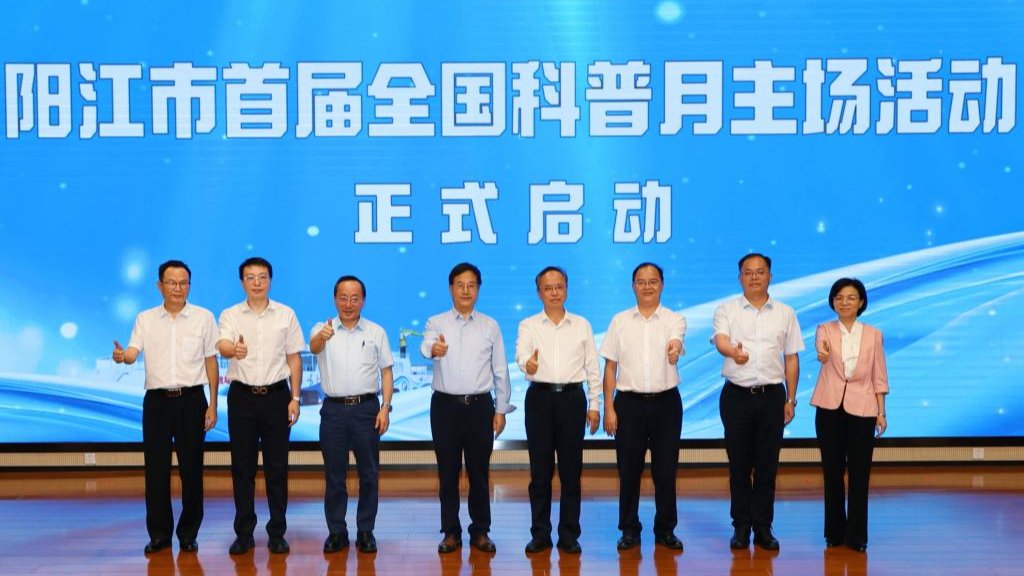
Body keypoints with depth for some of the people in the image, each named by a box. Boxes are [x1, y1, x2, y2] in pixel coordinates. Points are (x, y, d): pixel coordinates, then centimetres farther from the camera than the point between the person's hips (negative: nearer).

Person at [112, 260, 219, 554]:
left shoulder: (203, 317, 4)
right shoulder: (145, 319, 7)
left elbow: (211, 362, 5)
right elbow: (133, 352, -6)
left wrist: (212, 405, 1)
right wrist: (122, 356, -31)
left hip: (191, 399, -1)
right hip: (157, 400, 1)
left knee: (191, 469, 3)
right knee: (156, 469, 3)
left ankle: (188, 534, 15)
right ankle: (159, 535, 15)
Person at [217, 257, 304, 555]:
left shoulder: (286, 315, 4)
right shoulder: (230, 315, 1)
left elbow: (294, 359, 6)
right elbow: (222, 345, -18)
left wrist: (295, 399, 0)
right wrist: (233, 349, -43)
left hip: (276, 395, 0)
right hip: (242, 396, 0)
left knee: (277, 467, 4)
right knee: (242, 466, 5)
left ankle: (277, 533, 13)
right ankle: (244, 533, 15)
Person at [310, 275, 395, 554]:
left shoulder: (376, 332, 6)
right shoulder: (323, 330, 2)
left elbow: (386, 372, 7)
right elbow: (314, 347, -21)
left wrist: (385, 407, -4)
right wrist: (322, 336, -46)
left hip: (366, 408, 1)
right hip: (333, 409, 0)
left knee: (368, 473, 4)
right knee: (334, 474, 6)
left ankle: (366, 531, 14)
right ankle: (336, 532, 15)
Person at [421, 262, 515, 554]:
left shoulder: (490, 326, 6)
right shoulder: (436, 322, 1)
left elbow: (500, 370, 7)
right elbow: (426, 345, -22)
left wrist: (501, 410, 3)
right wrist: (433, 348, -47)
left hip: (480, 406, 1)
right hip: (446, 405, -1)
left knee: (479, 471, 7)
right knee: (447, 471, 6)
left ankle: (480, 531, 18)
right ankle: (451, 532, 17)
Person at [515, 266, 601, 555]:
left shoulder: (582, 325, 9)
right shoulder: (528, 326, 5)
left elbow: (593, 368, 9)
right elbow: (521, 355, -14)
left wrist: (595, 405, 4)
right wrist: (527, 364, -37)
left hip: (572, 398, 1)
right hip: (540, 398, -1)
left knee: (571, 470, 4)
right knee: (540, 470, 4)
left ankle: (569, 535, 12)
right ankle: (540, 534, 13)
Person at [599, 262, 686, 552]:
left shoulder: (674, 319, 2)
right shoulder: (620, 321, 5)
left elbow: (675, 342, -22)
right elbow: (610, 367, 6)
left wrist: (674, 349, -47)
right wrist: (609, 408, -1)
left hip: (666, 402, -1)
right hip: (629, 403, 1)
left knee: (666, 470, 5)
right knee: (628, 470, 5)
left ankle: (666, 530, 18)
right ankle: (629, 530, 17)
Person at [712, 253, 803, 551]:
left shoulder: (785, 314, 8)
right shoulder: (726, 310, 2)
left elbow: (791, 358, 10)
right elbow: (720, 340, -18)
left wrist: (791, 399, 5)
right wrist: (733, 351, -42)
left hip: (772, 395, 1)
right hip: (737, 395, -1)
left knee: (767, 465, 4)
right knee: (739, 464, 4)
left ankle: (763, 526, 13)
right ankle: (741, 526, 13)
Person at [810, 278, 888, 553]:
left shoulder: (873, 334, 5)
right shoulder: (825, 330, 2)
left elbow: (879, 376, 6)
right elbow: (821, 346, -23)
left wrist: (881, 412, 1)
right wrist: (822, 353, -47)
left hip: (862, 409, 0)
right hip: (830, 408, 0)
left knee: (859, 473, 0)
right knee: (832, 471, 6)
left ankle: (857, 535, 8)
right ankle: (835, 531, 18)